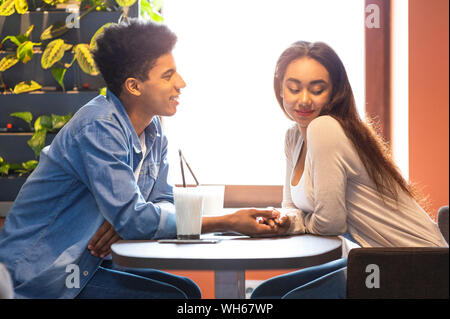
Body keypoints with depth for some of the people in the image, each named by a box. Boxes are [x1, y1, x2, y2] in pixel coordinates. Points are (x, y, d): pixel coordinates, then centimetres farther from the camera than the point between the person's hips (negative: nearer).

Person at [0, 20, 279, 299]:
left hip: (84, 264, 8)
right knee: (171, 296, -17)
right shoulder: (99, 128, -24)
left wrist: (126, 221, -18)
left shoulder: (153, 131, 4)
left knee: (187, 290, -2)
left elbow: (164, 202, 6)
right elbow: (132, 218, -28)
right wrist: (228, 222, -26)